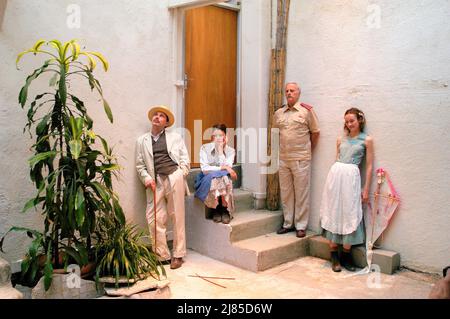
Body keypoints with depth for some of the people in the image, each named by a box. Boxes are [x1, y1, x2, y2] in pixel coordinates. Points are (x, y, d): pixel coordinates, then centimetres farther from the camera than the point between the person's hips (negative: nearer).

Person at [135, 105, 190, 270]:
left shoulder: (175, 137, 15)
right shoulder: (142, 140, 16)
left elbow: (185, 158, 11)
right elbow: (140, 165, 12)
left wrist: (181, 176, -3)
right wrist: (146, 178, -4)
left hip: (174, 179, -1)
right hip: (155, 182, 1)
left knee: (177, 218, 1)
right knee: (155, 220, -3)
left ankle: (178, 255, 11)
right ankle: (162, 255, 9)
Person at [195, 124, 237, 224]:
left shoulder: (230, 150, 0)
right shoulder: (205, 148, -5)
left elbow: (227, 168, -15)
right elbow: (204, 169, -14)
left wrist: (221, 150, -17)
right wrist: (223, 168, -19)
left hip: (224, 179, 1)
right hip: (207, 180, -1)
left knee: (224, 178, -34)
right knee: (214, 179, -35)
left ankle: (225, 210, -19)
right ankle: (216, 210, -17)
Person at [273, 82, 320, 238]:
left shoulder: (307, 111, -3)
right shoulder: (278, 113, 9)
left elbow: (315, 132, 3)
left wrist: (308, 150, 8)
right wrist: (283, 149, 14)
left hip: (301, 159, -4)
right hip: (283, 159, 5)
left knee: (301, 193, 1)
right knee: (286, 193, 11)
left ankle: (301, 226, 10)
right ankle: (288, 223, 22)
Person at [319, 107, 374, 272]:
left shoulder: (366, 140, 4)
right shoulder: (341, 139, 14)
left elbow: (369, 166, 3)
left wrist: (366, 189, -1)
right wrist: (335, 175, 13)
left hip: (352, 177, -3)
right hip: (335, 174, 3)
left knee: (349, 215, -1)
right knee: (334, 213, 3)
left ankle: (346, 255, 11)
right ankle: (334, 255, 11)